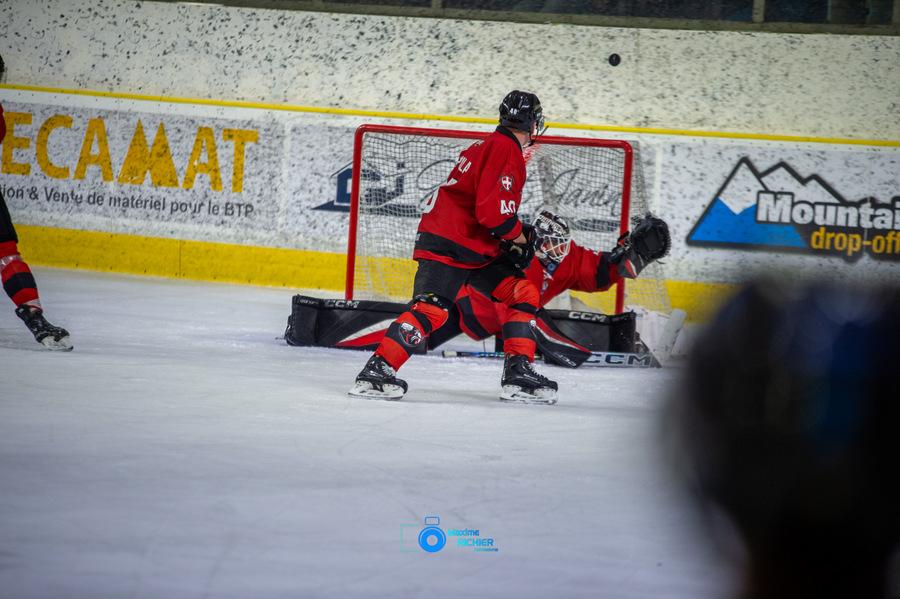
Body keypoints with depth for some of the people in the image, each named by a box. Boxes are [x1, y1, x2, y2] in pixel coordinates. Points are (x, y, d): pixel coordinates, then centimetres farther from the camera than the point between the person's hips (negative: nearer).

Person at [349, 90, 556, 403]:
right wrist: (519, 236, -6)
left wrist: (518, 234, 14)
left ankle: (518, 373, 4)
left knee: (524, 293, 6)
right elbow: (492, 210, -23)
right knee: (431, 309, -22)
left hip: (476, 247, 10)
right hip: (447, 244, -10)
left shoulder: (492, 145, 18)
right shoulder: (505, 149, -14)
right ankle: (376, 371, -22)